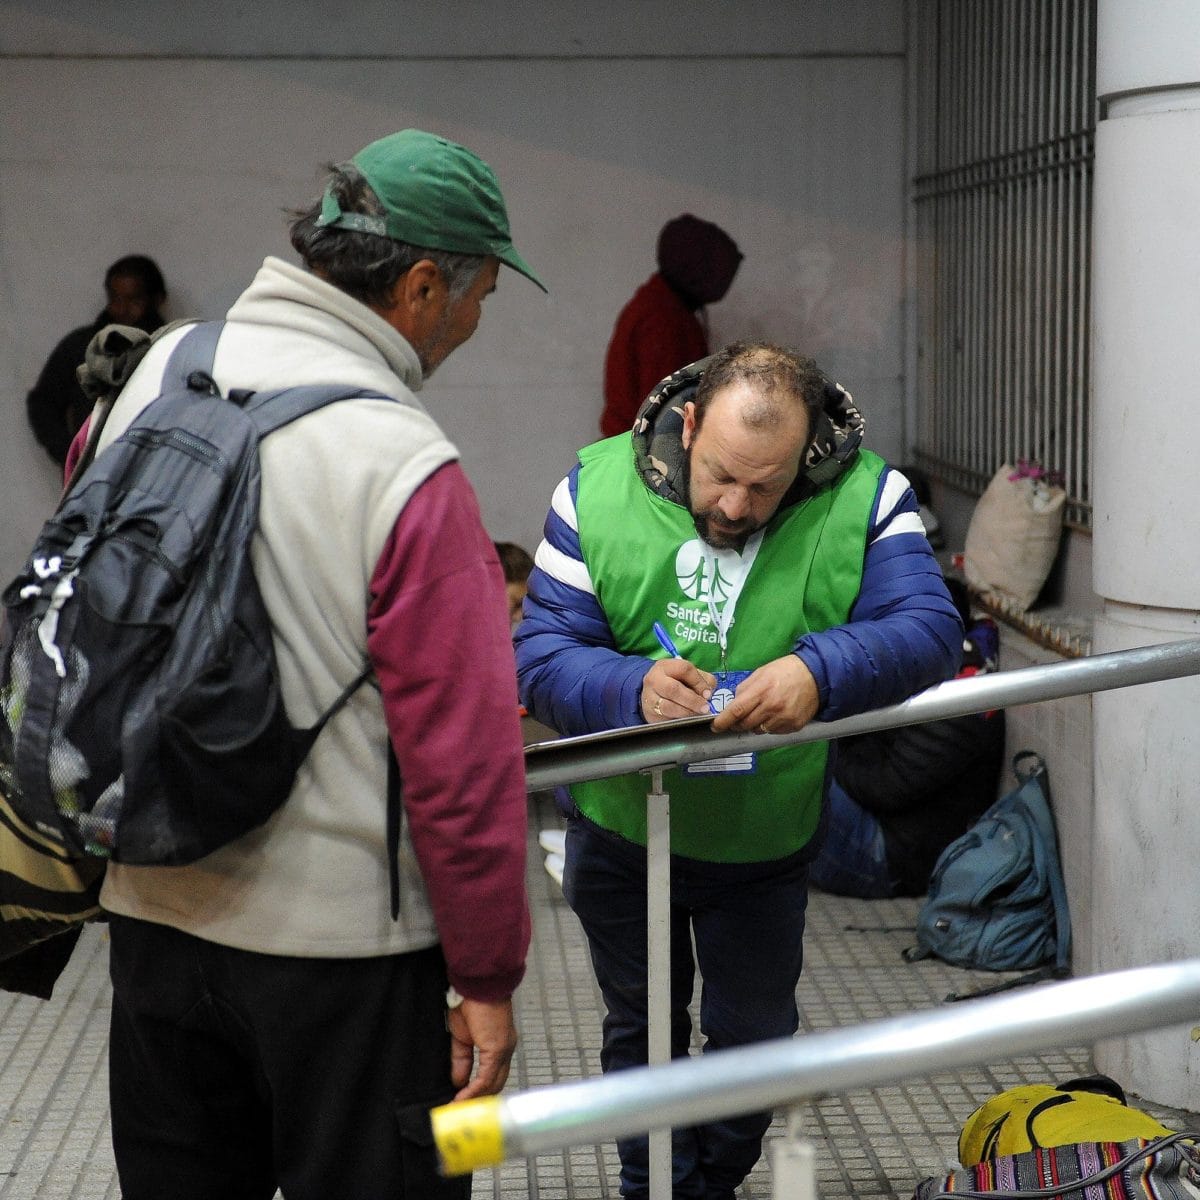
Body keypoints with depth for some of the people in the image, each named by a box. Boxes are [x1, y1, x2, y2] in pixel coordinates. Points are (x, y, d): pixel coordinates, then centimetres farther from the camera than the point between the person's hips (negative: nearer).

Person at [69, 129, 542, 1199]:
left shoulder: (153, 379, 0)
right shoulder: (408, 470, -20)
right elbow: (465, 758, -18)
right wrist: (489, 977, -8)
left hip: (154, 910, 6)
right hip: (341, 937, -6)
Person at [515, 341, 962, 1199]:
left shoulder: (866, 498, -19)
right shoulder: (598, 491, -19)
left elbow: (930, 631, -29)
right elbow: (542, 654, -21)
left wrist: (820, 672, -49)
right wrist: (635, 687, -42)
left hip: (767, 841, 1)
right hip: (623, 829, 0)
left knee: (754, 1033, 19)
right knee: (642, 1031, 19)